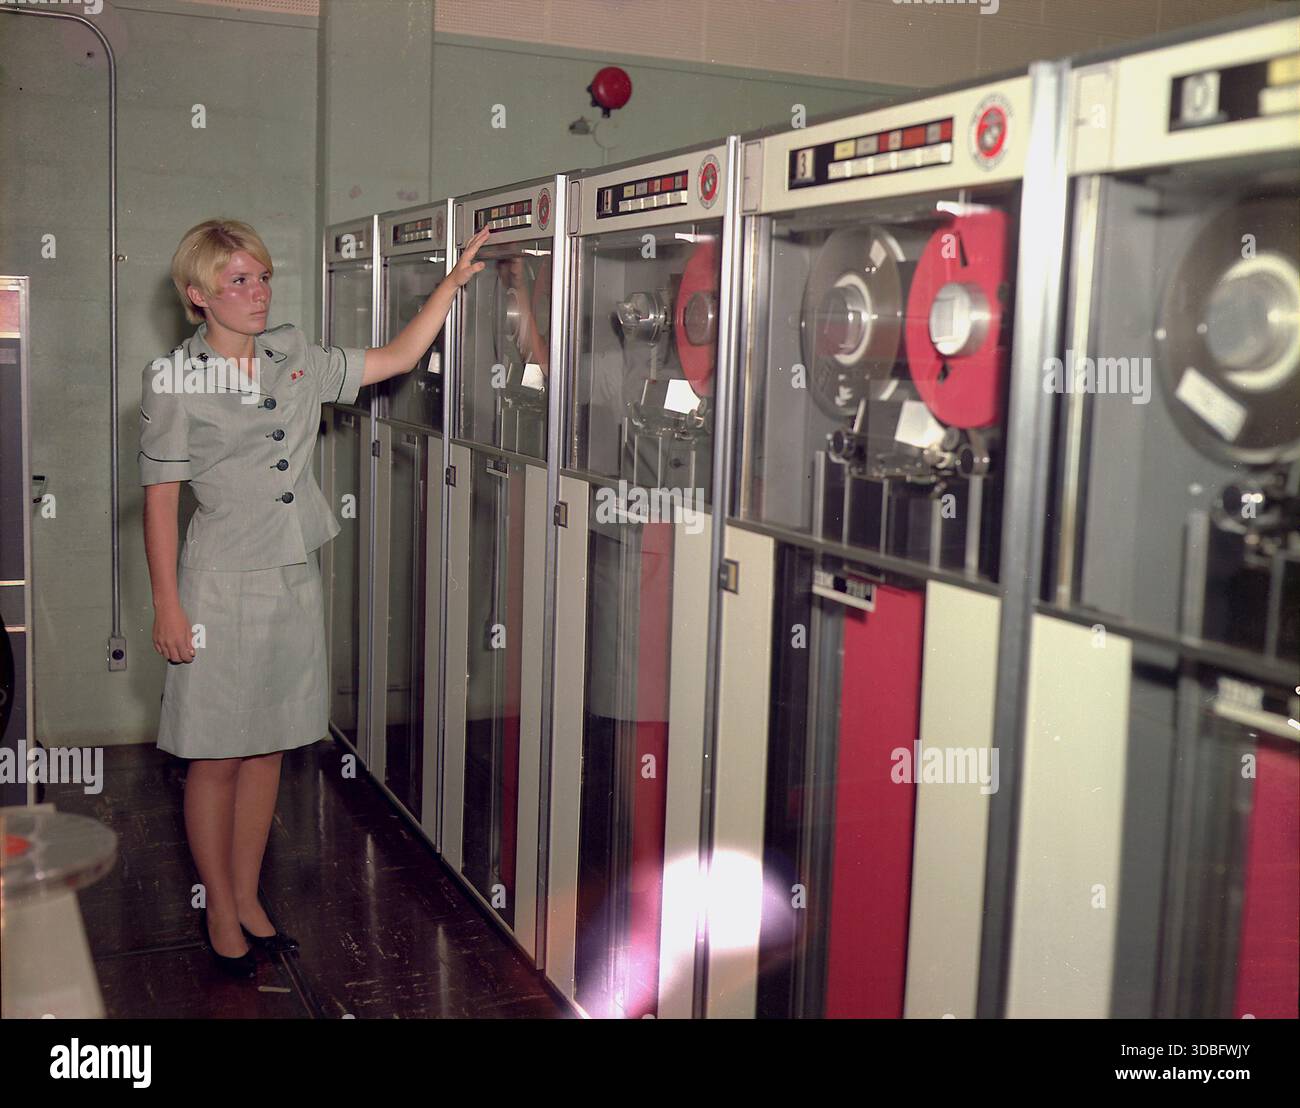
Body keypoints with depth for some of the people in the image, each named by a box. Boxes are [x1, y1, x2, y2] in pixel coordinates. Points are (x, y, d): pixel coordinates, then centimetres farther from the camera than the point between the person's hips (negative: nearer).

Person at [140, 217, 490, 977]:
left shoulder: (297, 359, 7)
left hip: (295, 580, 5)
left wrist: (453, 283, 5)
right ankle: (220, 914, 22)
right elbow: (161, 498, -7)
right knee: (217, 759, 4)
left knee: (267, 750, 13)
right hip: (222, 586, -5)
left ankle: (249, 901, 28)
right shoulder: (176, 380, -6)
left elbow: (397, 358, 12)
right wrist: (168, 607, -10)